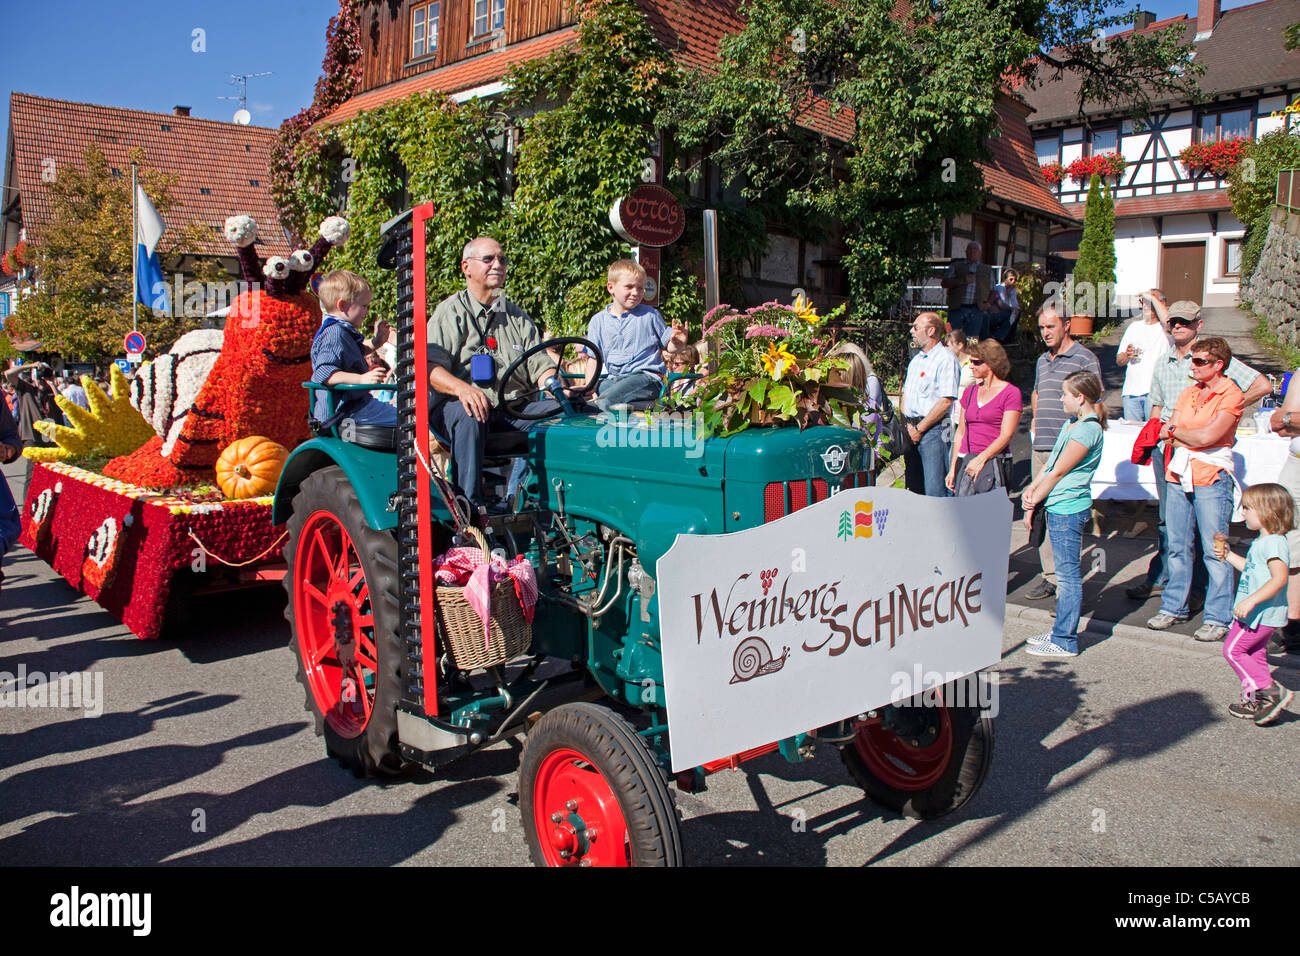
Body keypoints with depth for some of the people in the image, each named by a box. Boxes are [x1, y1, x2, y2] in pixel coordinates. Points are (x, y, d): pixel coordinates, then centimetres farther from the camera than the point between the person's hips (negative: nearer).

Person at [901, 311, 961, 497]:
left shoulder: (946, 359, -9)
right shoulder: (916, 359, 18)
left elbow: (946, 401, -17)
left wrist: (919, 428, -14)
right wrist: (908, 424, 4)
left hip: (934, 431, -8)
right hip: (912, 430, 8)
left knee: (935, 492, -10)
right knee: (913, 489, 13)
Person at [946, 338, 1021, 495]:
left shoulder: (1011, 393, -2)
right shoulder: (970, 391, 15)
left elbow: (1006, 435, -10)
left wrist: (981, 458, -20)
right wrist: (953, 468, 11)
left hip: (994, 463, -5)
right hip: (965, 463, 5)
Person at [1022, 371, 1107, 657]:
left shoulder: (1087, 430, -17)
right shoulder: (1073, 423, 13)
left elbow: (1057, 473, -16)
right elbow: (1050, 462, 15)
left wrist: (1033, 502, -9)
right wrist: (1032, 489, 3)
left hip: (1067, 509, -10)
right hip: (1059, 507, 10)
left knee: (1068, 573, -3)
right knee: (1066, 572, 16)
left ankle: (1064, 642, 4)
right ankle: (1061, 631, 27)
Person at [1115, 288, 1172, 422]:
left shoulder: (1164, 328, 4)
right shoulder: (1134, 326, 19)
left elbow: (1167, 320, -25)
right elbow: (1119, 360, 21)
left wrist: (1153, 298, -13)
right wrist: (1127, 355, -4)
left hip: (1154, 391, -4)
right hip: (1131, 391, 5)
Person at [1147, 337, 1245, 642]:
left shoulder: (1232, 396, -6)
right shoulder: (1189, 392, 14)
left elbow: (1206, 437, -16)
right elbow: (1169, 429, 8)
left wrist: (1174, 431, -1)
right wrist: (1192, 439, -11)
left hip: (1212, 479, -6)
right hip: (1179, 475, 6)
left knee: (1214, 551, -3)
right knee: (1177, 545, 10)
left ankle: (1218, 618, 5)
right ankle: (1175, 607, 22)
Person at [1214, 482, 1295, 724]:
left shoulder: (1273, 543, -21)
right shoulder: (1263, 541, 12)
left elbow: (1279, 578, -31)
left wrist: (1250, 601, -34)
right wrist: (1228, 555, 21)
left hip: (1260, 614, -10)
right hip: (1261, 614, 10)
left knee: (1233, 650, -4)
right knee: (1253, 654, 16)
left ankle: (1269, 690, -3)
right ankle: (1257, 703, 23)